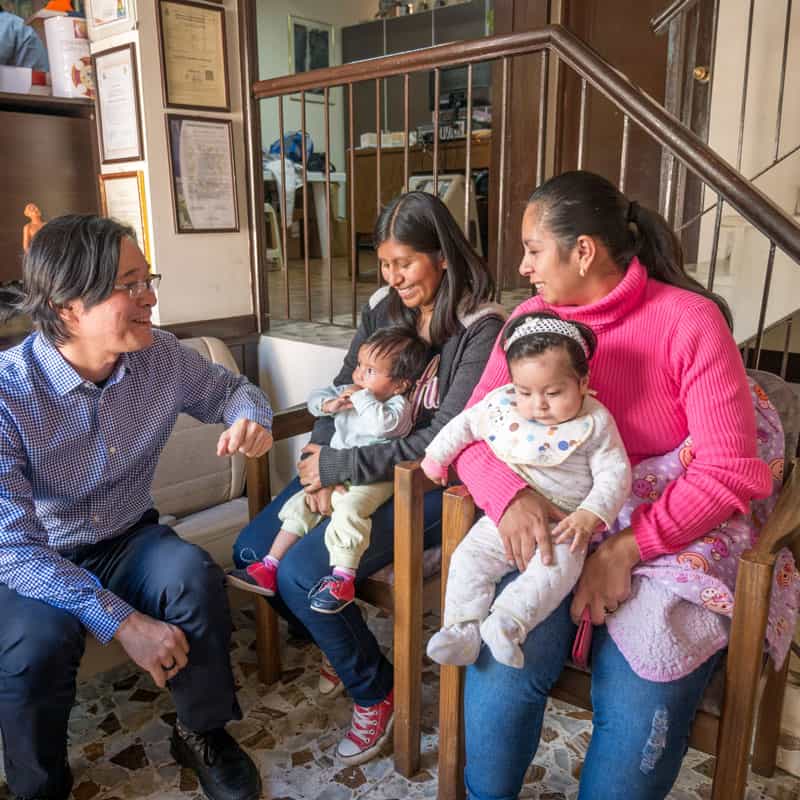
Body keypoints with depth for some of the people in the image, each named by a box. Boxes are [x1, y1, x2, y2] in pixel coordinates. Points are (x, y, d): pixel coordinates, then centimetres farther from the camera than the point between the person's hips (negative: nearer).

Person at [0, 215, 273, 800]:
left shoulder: (160, 357, -12)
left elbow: (230, 388, 8)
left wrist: (250, 417, -18)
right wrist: (122, 621, -33)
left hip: (127, 541, 3)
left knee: (194, 575, -27)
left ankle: (203, 734, 1)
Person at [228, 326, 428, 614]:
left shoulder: (399, 406, -13)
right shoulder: (348, 392, 12)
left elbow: (383, 424, -35)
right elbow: (315, 398, 14)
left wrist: (361, 397, -22)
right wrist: (329, 405, -9)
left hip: (372, 480, -8)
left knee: (348, 511, -34)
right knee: (300, 504, 3)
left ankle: (342, 580, -23)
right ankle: (268, 569, 10)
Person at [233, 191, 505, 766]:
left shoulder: (480, 328, -16)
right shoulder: (382, 308, 4)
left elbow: (444, 440, -22)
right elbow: (343, 392, 5)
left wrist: (336, 467, -22)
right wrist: (322, 465, -14)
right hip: (362, 468, 7)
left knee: (301, 573, -21)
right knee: (253, 551, -3)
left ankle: (375, 691, 8)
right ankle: (342, 648, 23)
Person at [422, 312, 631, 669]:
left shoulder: (595, 422, -12)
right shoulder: (500, 405, -4)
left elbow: (614, 475, -11)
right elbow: (463, 425, 13)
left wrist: (590, 514, -25)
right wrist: (435, 458, 19)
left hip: (563, 524, -3)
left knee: (556, 569, -30)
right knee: (468, 559, -11)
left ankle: (506, 623, -32)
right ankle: (462, 628, -6)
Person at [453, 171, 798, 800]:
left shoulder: (689, 319, -9)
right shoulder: (533, 319, 3)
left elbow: (728, 471, -12)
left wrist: (625, 549, -21)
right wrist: (509, 494, -22)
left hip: (675, 530, -2)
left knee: (637, 705, -24)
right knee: (502, 664, -22)